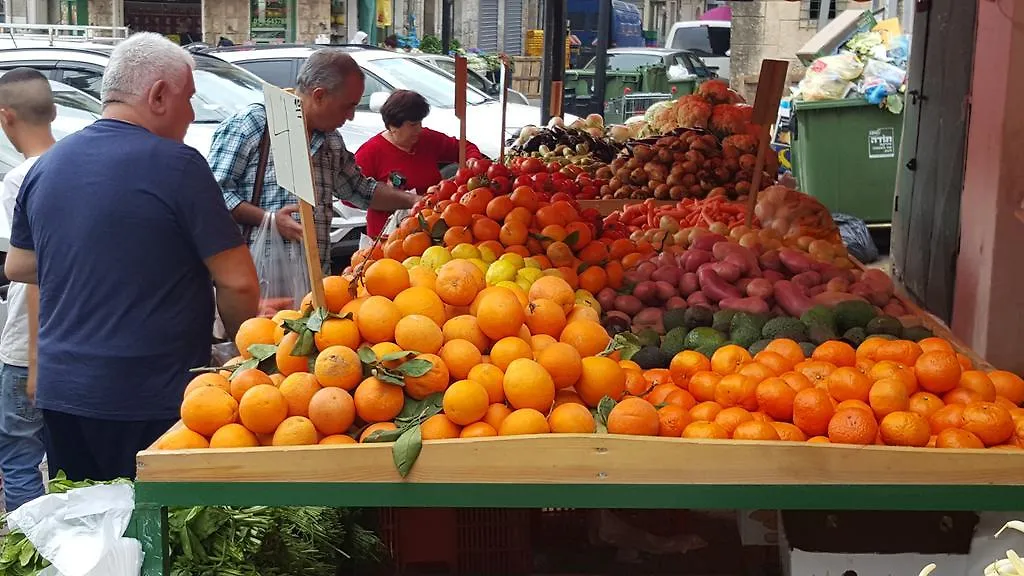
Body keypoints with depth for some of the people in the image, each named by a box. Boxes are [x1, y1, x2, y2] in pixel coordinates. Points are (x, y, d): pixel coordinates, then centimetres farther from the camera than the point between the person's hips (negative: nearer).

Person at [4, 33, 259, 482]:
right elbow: (237, 282, -14)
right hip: (151, 400, -6)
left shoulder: (46, 166, 7)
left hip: (59, 392, 6)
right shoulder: (176, 164, -13)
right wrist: (238, 344, 4)